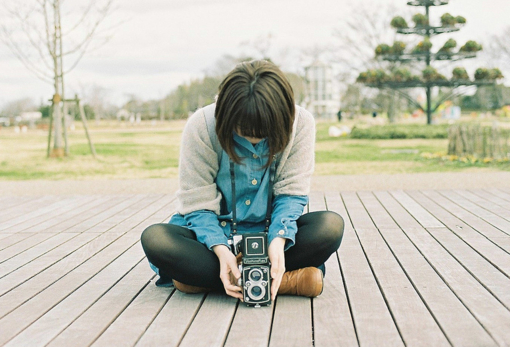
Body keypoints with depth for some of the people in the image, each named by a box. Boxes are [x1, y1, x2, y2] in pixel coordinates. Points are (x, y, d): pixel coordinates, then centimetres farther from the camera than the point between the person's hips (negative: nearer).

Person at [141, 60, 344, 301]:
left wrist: (278, 241, -29)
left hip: (271, 232, 1)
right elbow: (198, 203, -14)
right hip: (217, 232, -1)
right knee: (154, 239, -31)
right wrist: (221, 251, -31)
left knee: (331, 225, -29)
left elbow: (291, 192, -10)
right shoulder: (202, 126, -17)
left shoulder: (301, 123, -14)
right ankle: (287, 281, -33)